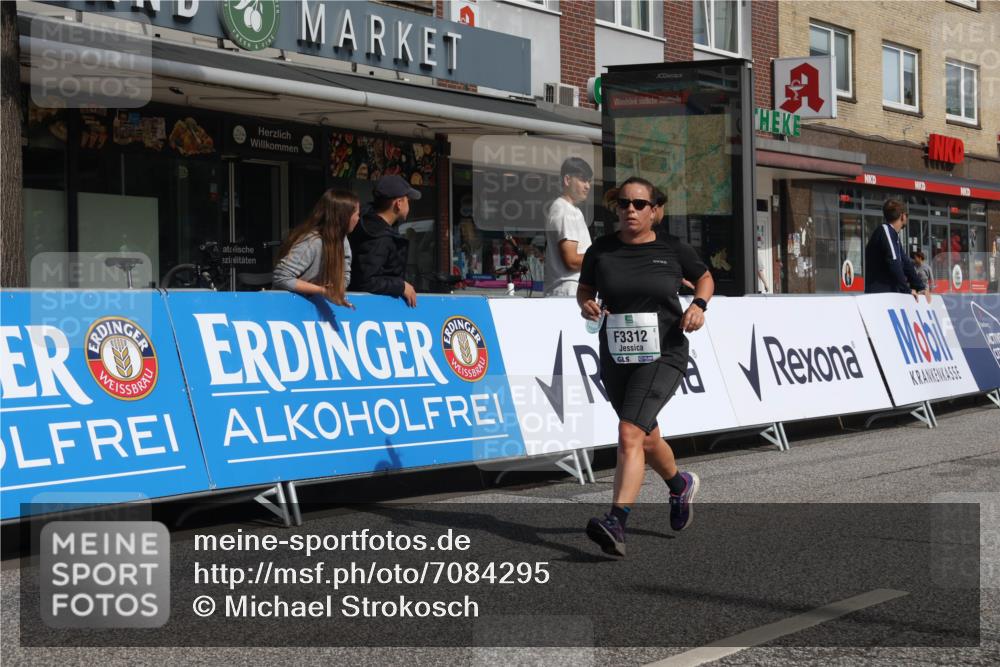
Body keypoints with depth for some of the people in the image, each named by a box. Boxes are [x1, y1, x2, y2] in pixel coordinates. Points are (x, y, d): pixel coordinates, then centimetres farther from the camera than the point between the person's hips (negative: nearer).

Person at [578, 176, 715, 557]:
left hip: (662, 356, -4)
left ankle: (616, 522, -29)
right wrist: (586, 305, -8)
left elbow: (704, 277, 15)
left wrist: (699, 304, -5)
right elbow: (584, 288, 15)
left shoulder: (672, 249, -1)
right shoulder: (601, 251, 2)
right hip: (615, 358, 4)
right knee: (646, 438, 19)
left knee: (630, 433, -22)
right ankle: (681, 485, 50)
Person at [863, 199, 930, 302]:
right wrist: (907, 289, -14)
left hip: (890, 293, 9)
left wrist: (921, 287, 12)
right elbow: (893, 262, -19)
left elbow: (905, 263, 21)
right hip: (878, 294, -9)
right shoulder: (885, 230, -10)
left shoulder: (894, 235, 20)